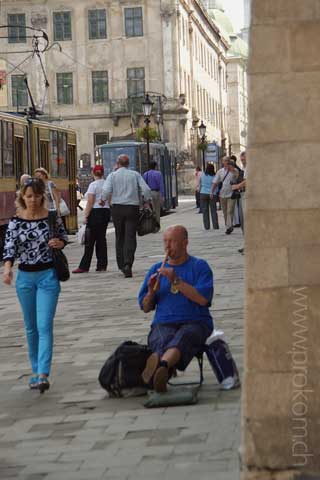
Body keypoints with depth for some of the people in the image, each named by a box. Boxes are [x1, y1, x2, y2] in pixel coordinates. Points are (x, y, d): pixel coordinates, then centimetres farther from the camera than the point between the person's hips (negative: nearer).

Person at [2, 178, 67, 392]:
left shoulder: (52, 217, -4)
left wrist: (59, 243, -12)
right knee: (31, 327, 13)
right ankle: (36, 370, 27)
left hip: (48, 275, -3)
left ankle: (43, 374, -18)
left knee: (44, 326, -12)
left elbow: (64, 236, 12)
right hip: (25, 277, 3)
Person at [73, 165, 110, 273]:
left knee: (89, 241, -5)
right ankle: (102, 265, 9)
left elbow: (90, 202, -14)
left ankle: (84, 266, -5)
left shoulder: (93, 185, -10)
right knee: (101, 239, 10)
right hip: (106, 211, 7)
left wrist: (86, 216, -12)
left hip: (95, 212, -7)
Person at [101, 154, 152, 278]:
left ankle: (122, 265, 18)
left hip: (117, 208, 0)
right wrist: (148, 202, 9)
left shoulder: (113, 175, 0)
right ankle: (128, 264, -21)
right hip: (132, 208, 0)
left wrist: (103, 200, 5)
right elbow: (146, 190, -4)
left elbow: (106, 190, -13)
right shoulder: (135, 175, 4)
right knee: (130, 237, -4)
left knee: (119, 237, 14)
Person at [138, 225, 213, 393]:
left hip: (194, 322, -2)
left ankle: (161, 364, -68)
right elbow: (145, 308, 20)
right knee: (162, 341, -34)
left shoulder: (199, 266, 9)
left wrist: (176, 281, -12)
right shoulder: (156, 269, 22)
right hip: (163, 324, 2)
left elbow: (203, 299, -8)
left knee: (183, 337, -38)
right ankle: (160, 373, -66)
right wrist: (151, 292, -2)